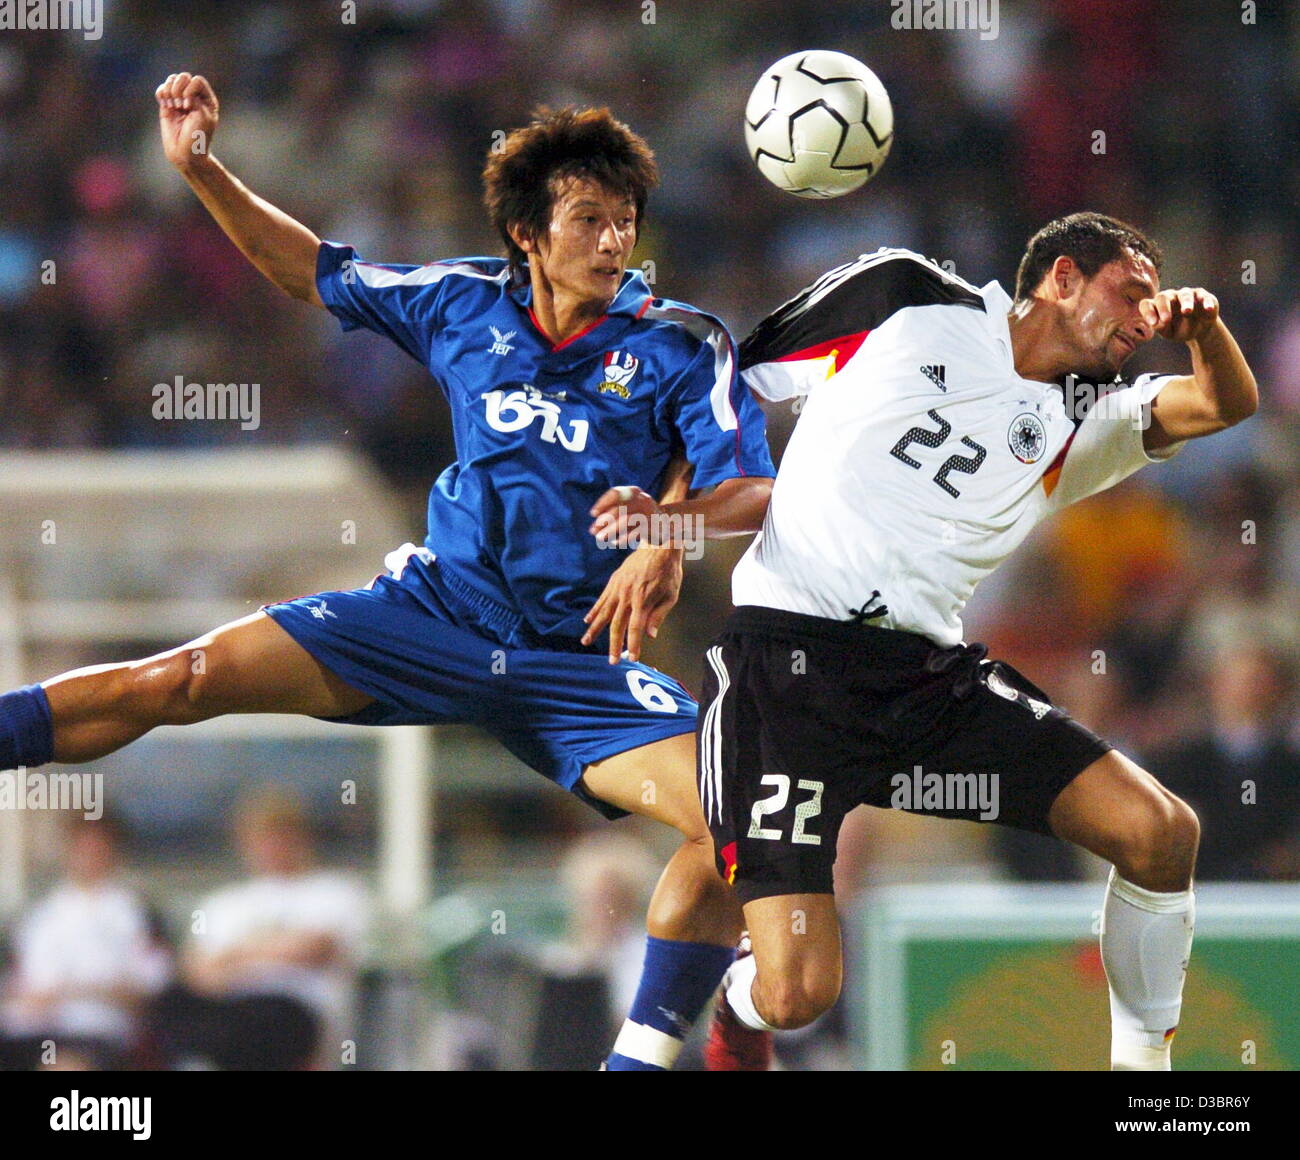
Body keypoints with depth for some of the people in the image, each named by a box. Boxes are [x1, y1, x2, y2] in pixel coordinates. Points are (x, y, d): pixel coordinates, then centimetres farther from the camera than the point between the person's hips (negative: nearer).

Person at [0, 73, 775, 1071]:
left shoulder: (683, 345, -4)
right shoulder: (466, 304, 5)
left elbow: (756, 494, -13)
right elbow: (311, 271, 19)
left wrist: (670, 523, -35)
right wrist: (202, 171, 9)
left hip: (579, 654, -1)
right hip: (439, 610, 2)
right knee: (178, 682, -12)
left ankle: (640, 1062, -13)